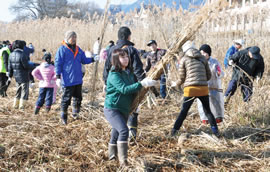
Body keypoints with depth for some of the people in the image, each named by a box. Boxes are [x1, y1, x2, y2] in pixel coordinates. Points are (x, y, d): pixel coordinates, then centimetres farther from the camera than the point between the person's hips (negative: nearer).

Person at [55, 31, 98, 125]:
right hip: (67, 80, -6)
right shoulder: (62, 49, -8)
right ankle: (64, 117, 15)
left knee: (78, 98, 13)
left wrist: (93, 59, 0)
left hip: (78, 79, 6)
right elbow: (58, 63, -9)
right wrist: (58, 77, -13)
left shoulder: (78, 49, 11)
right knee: (66, 99, 2)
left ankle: (75, 113, 29)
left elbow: (84, 60, 17)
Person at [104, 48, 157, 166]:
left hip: (125, 110, 7)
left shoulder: (129, 73, 7)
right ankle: (123, 160, -21)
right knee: (123, 130, -23)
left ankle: (112, 156, 32)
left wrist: (147, 83, 5)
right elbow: (124, 89, -28)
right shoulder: (114, 74, -16)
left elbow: (134, 88, 22)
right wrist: (142, 84, -33)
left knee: (116, 133, 16)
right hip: (112, 109, -7)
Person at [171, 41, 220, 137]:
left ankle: (174, 131, 8)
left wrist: (176, 84, 26)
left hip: (190, 89, -2)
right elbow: (209, 76, 13)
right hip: (203, 89, 2)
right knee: (208, 111, 13)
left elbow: (182, 78, 7)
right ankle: (215, 131, 8)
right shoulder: (202, 58, 12)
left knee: (183, 112, 7)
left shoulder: (184, 59, 4)